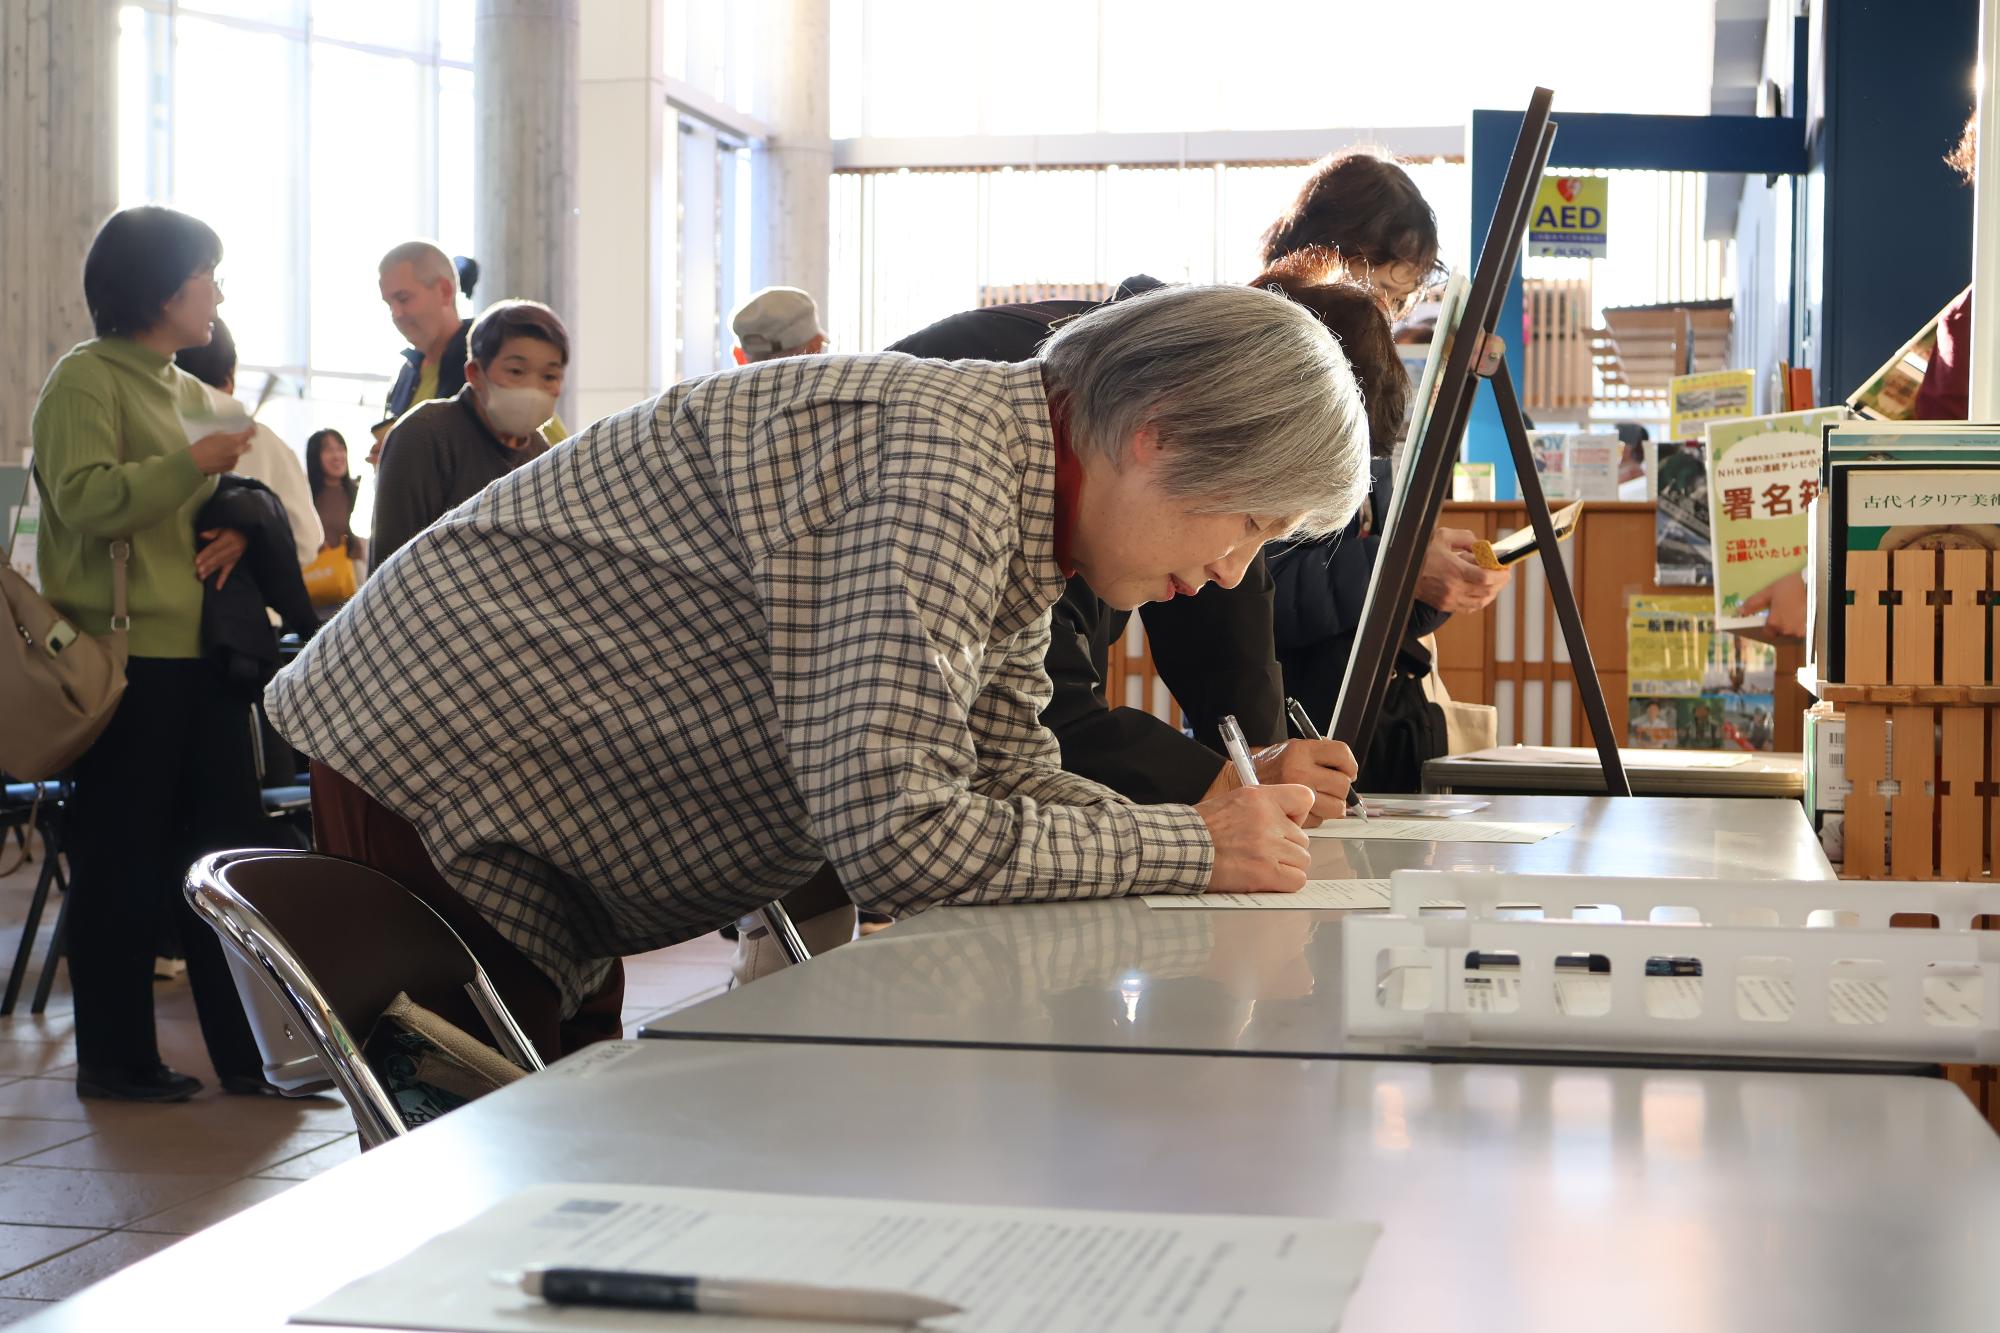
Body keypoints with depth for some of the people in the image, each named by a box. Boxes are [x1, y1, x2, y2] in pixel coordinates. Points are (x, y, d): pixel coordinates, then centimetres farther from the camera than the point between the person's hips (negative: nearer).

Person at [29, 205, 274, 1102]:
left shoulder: (190, 392, 19)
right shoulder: (86, 379, -7)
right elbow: (87, 499, -19)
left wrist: (240, 525, 2)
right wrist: (195, 464, -19)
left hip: (202, 654, 8)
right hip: (125, 653, -8)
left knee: (230, 852, 8)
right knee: (124, 861, -1)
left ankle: (247, 1052, 14)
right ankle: (114, 1057, 9)